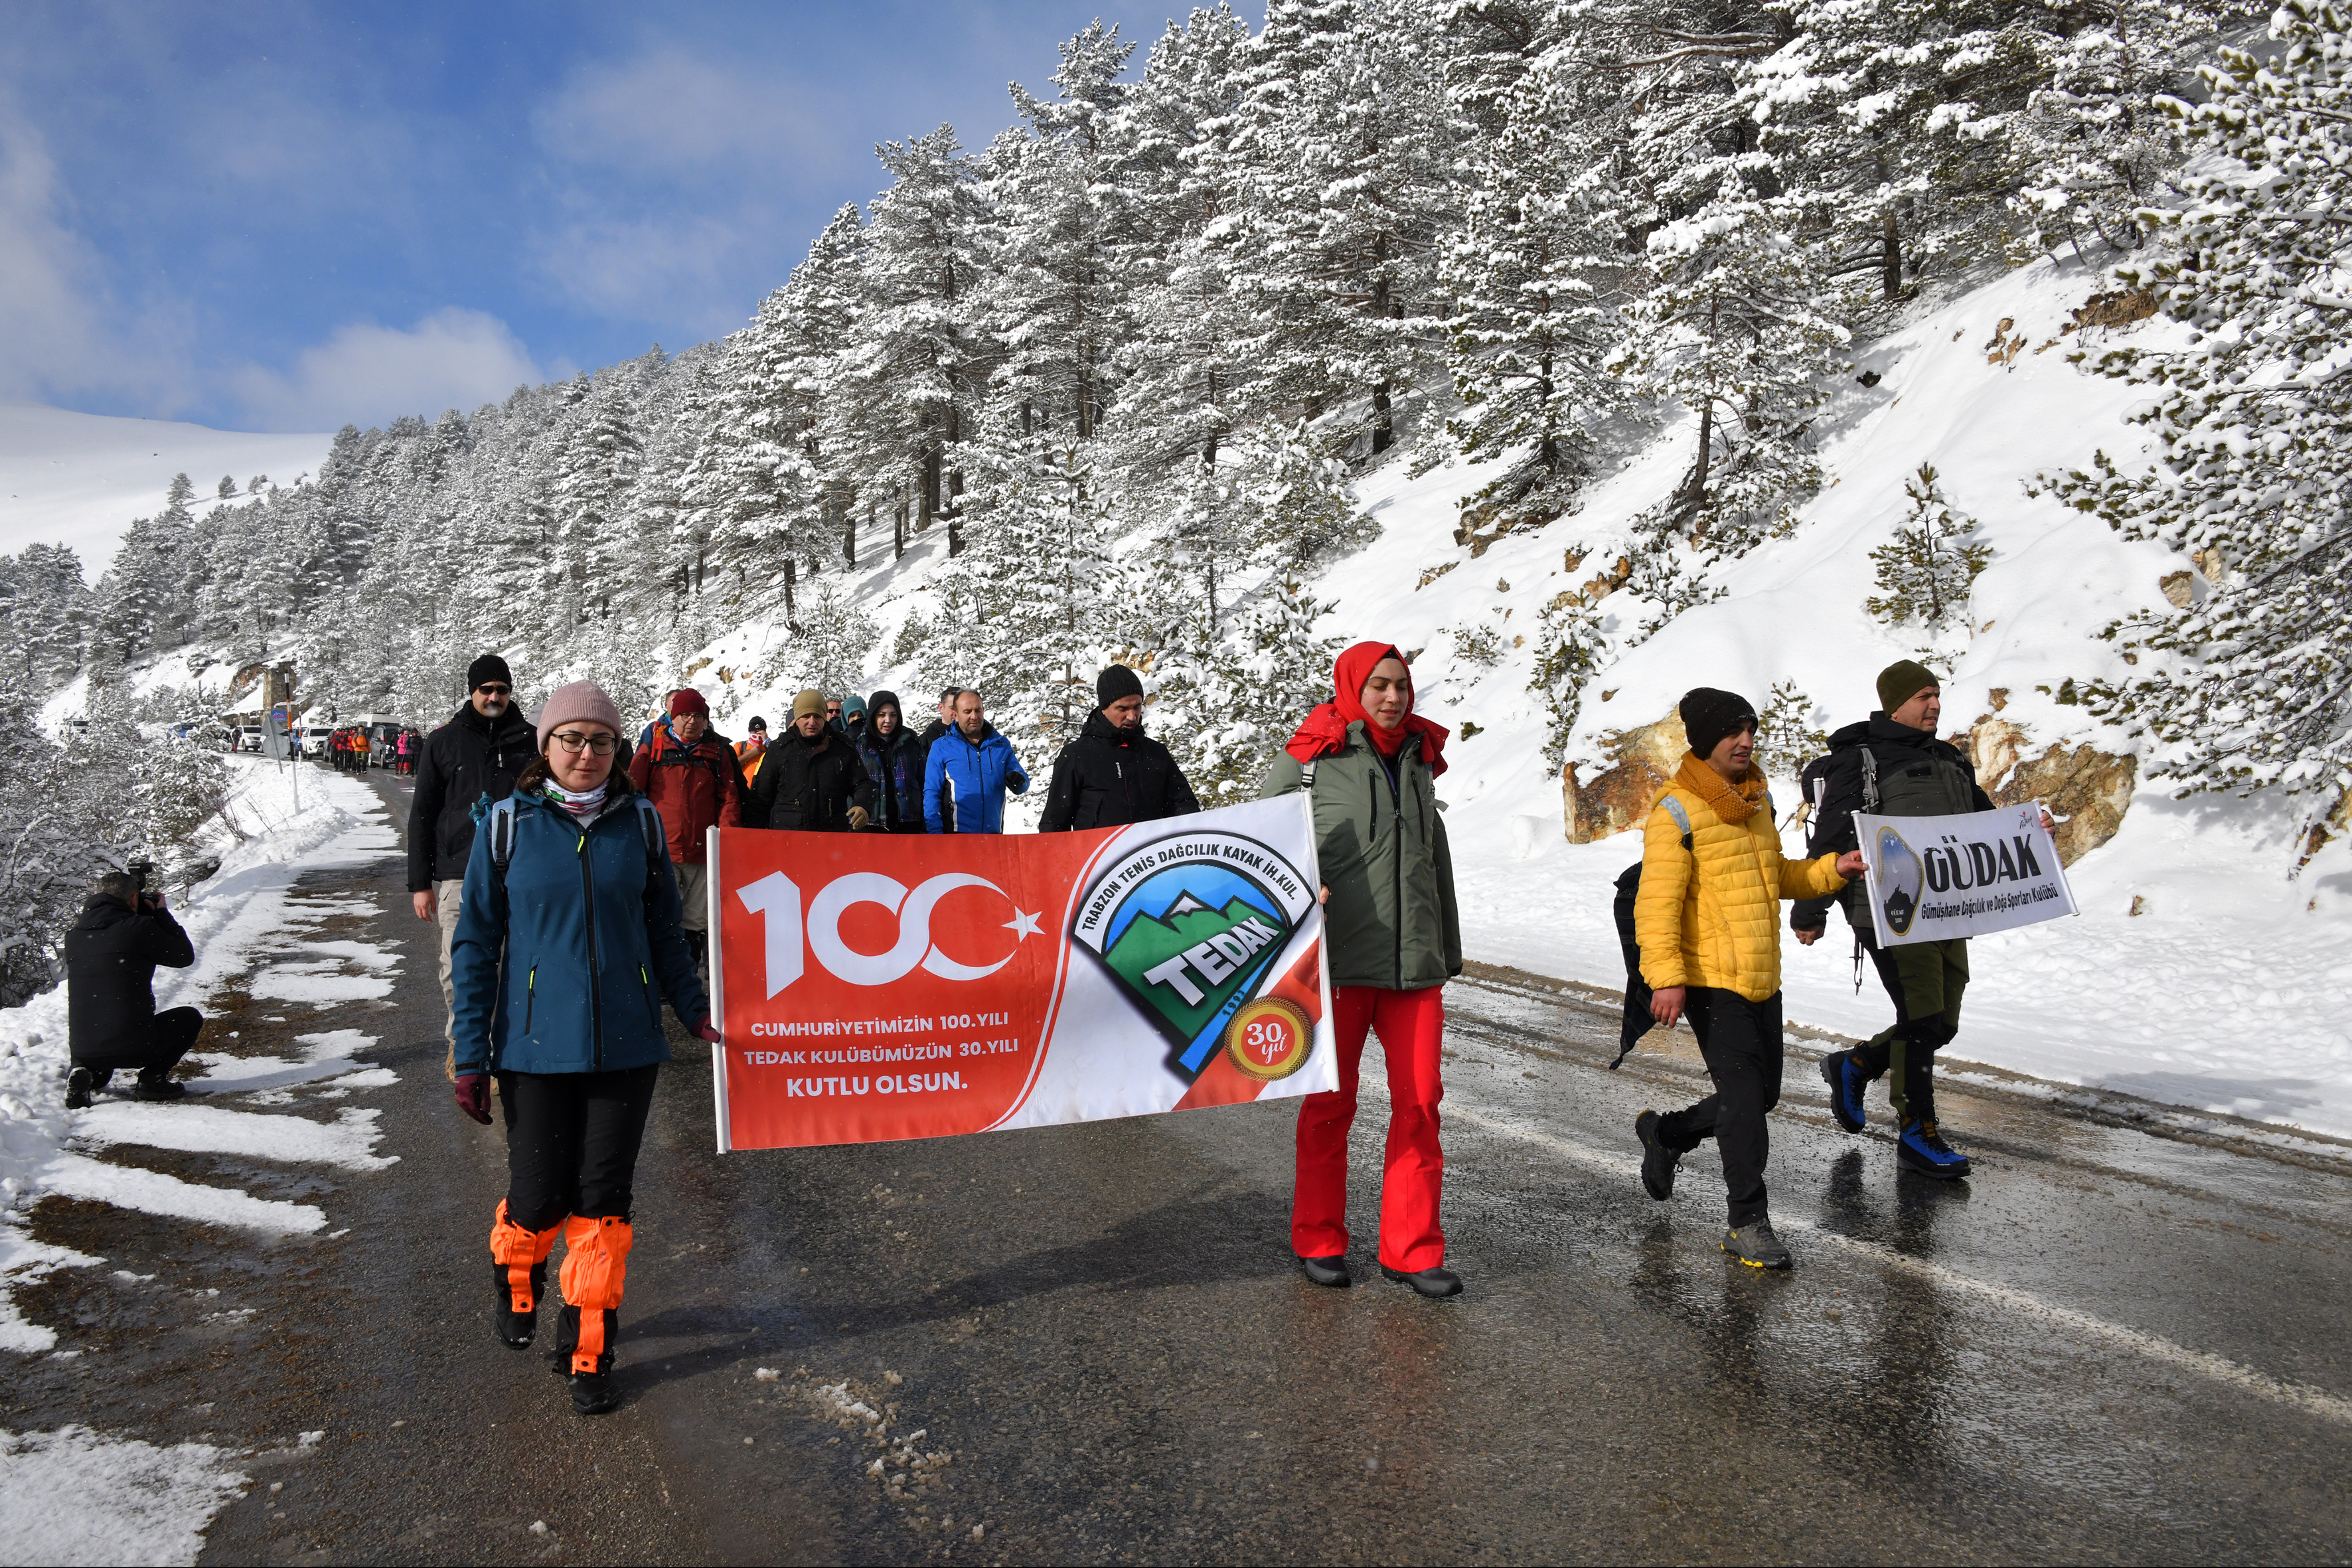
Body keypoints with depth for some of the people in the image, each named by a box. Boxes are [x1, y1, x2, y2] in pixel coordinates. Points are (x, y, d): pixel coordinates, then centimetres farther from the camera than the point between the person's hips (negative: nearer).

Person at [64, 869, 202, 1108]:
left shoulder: (74, 935, 6)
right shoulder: (140, 927, -10)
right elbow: (184, 956, 3)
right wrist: (162, 914, 13)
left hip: (81, 1050, 6)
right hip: (134, 1046, -5)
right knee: (190, 1017, 21)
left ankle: (86, 1073, 7)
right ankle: (152, 1078, 5)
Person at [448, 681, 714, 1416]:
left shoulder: (639, 825, 2)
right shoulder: (508, 827, -3)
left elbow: (664, 934, 11)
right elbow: (477, 944, 0)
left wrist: (696, 1010, 0)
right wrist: (471, 1053, -3)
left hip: (625, 1047, 1)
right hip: (535, 1049, -1)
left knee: (602, 1201, 5)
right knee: (539, 1197, 6)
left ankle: (588, 1354, 19)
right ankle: (516, 1279, 42)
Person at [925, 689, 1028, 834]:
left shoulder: (1001, 745, 11)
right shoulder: (941, 747, 4)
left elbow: (1022, 787, 13)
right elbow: (932, 793, 2)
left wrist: (1019, 781, -12)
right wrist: (934, 831, -10)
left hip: (993, 832, 3)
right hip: (955, 833, -2)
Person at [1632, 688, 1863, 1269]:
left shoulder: (1757, 801, 13)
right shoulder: (1677, 813, -13)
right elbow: (1657, 902, -18)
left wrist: (1832, 870, 8)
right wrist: (1665, 976, -25)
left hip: (1763, 979, 8)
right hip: (1712, 981, -8)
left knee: (1762, 1094, 15)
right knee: (1744, 1098, -6)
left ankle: (1665, 1134, 37)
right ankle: (1748, 1222, 7)